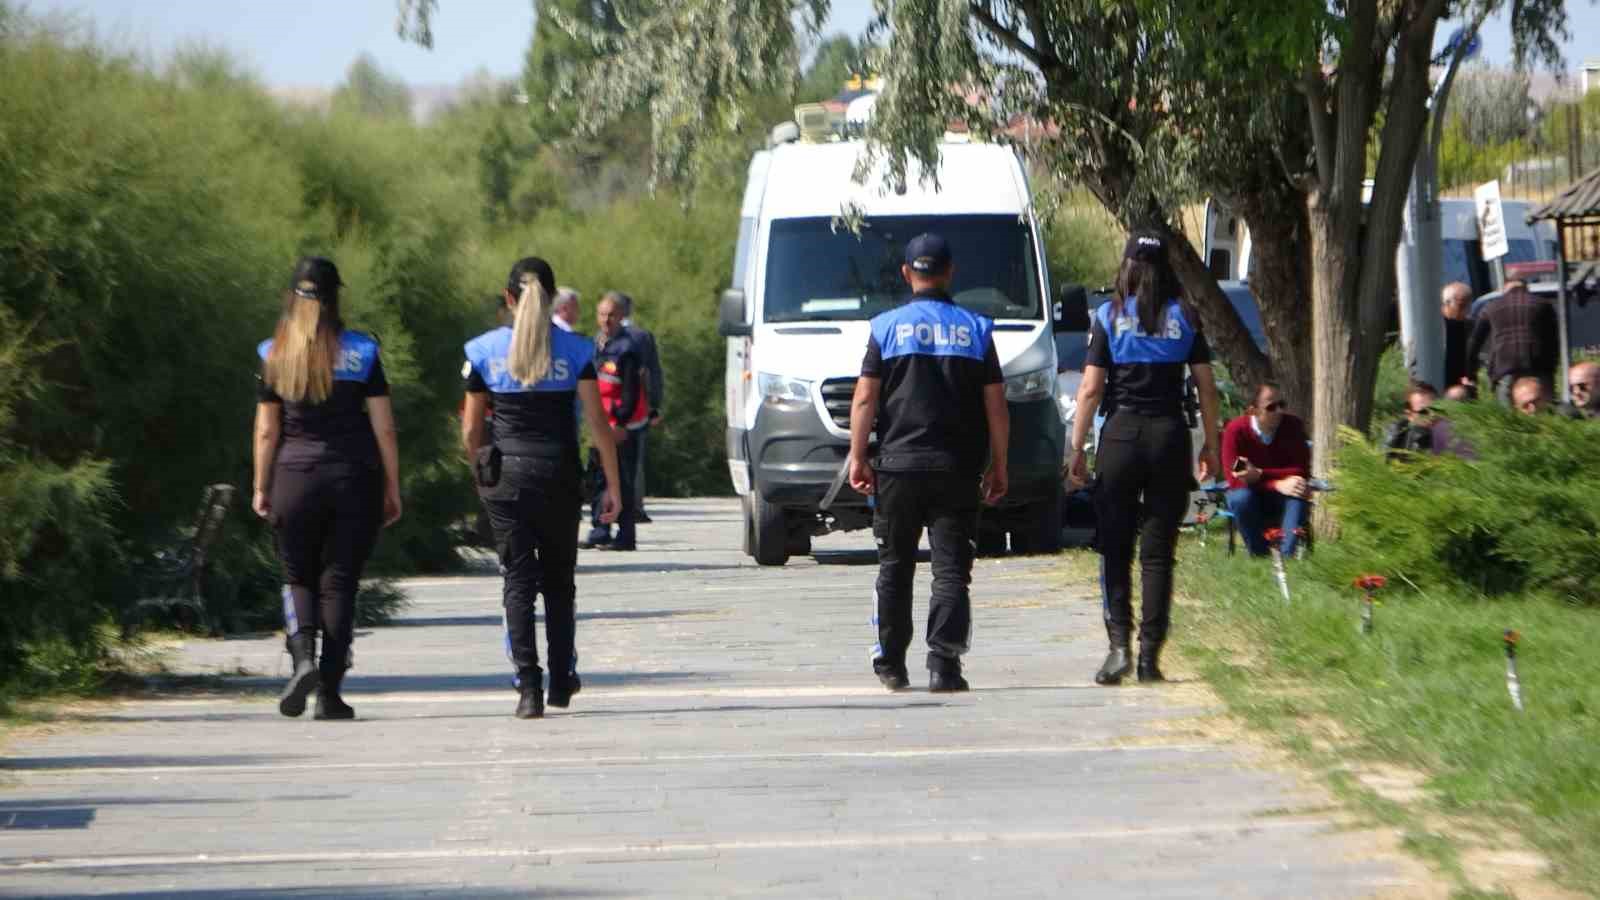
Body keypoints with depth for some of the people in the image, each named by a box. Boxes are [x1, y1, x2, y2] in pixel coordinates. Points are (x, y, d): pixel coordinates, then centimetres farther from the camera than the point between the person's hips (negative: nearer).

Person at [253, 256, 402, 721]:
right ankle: (329, 692, 2)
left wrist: (261, 488, 11)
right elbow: (384, 427, -2)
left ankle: (303, 658, -10)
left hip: (295, 479, 0)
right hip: (355, 478, 0)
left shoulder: (274, 356, 0)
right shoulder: (360, 353, -2)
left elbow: (266, 431, 1)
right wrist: (392, 489, 4)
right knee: (339, 582, 6)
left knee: (298, 578, 16)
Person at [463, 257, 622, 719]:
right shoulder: (575, 350, -2)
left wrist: (481, 475, 18)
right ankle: (561, 682, 24)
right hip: (558, 473, 0)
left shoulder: (484, 351, 0)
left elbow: (471, 430, 3)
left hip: (506, 474, 0)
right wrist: (612, 487, -1)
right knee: (559, 580, 16)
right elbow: (598, 425, -5)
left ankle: (528, 689, -11)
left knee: (519, 581, 1)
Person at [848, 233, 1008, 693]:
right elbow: (996, 407, 3)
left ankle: (891, 663, 17)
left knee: (895, 568, 12)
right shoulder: (976, 329, 4)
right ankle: (943, 661, -16)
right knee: (951, 569, -2)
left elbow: (865, 399, -3)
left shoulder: (887, 327, 1)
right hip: (957, 467, 0)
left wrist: (857, 456, 2)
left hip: (898, 465, 0)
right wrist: (998, 465, 10)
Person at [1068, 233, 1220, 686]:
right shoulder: (1185, 317, 4)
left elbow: (1091, 389, -5)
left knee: (1115, 548, 5)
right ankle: (1150, 652, 1)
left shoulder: (1109, 317, -1)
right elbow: (1206, 386, 4)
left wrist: (1077, 450, 0)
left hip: (1121, 435, -1)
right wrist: (1210, 444, 13)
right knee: (1158, 552, 5)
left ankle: (1119, 644, -9)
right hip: (1170, 435, 1)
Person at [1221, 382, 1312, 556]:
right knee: (1241, 497, -35)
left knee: (1299, 495, -31)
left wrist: (1260, 475, -29)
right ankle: (1259, 555, -27)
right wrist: (1278, 485, -33)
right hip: (1251, 494, -1)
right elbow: (1234, 478, -22)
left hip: (1282, 501, 1)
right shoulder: (1236, 430, -18)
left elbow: (1302, 471, -16)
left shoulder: (1293, 425, -12)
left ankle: (1287, 556, -39)